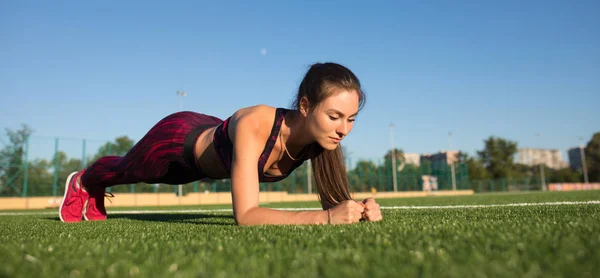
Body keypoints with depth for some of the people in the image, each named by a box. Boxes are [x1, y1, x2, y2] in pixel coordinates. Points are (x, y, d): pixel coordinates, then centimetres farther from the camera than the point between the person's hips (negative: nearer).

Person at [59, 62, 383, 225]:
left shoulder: (322, 136, -29)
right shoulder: (253, 125, -47)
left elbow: (333, 200, -22)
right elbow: (245, 215, -49)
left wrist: (358, 209, -44)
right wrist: (325, 217, -58)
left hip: (212, 135, 6)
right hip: (179, 137, -6)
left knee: (149, 179, 36)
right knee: (124, 171, 28)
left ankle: (95, 196, 70)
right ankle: (82, 183, 66)